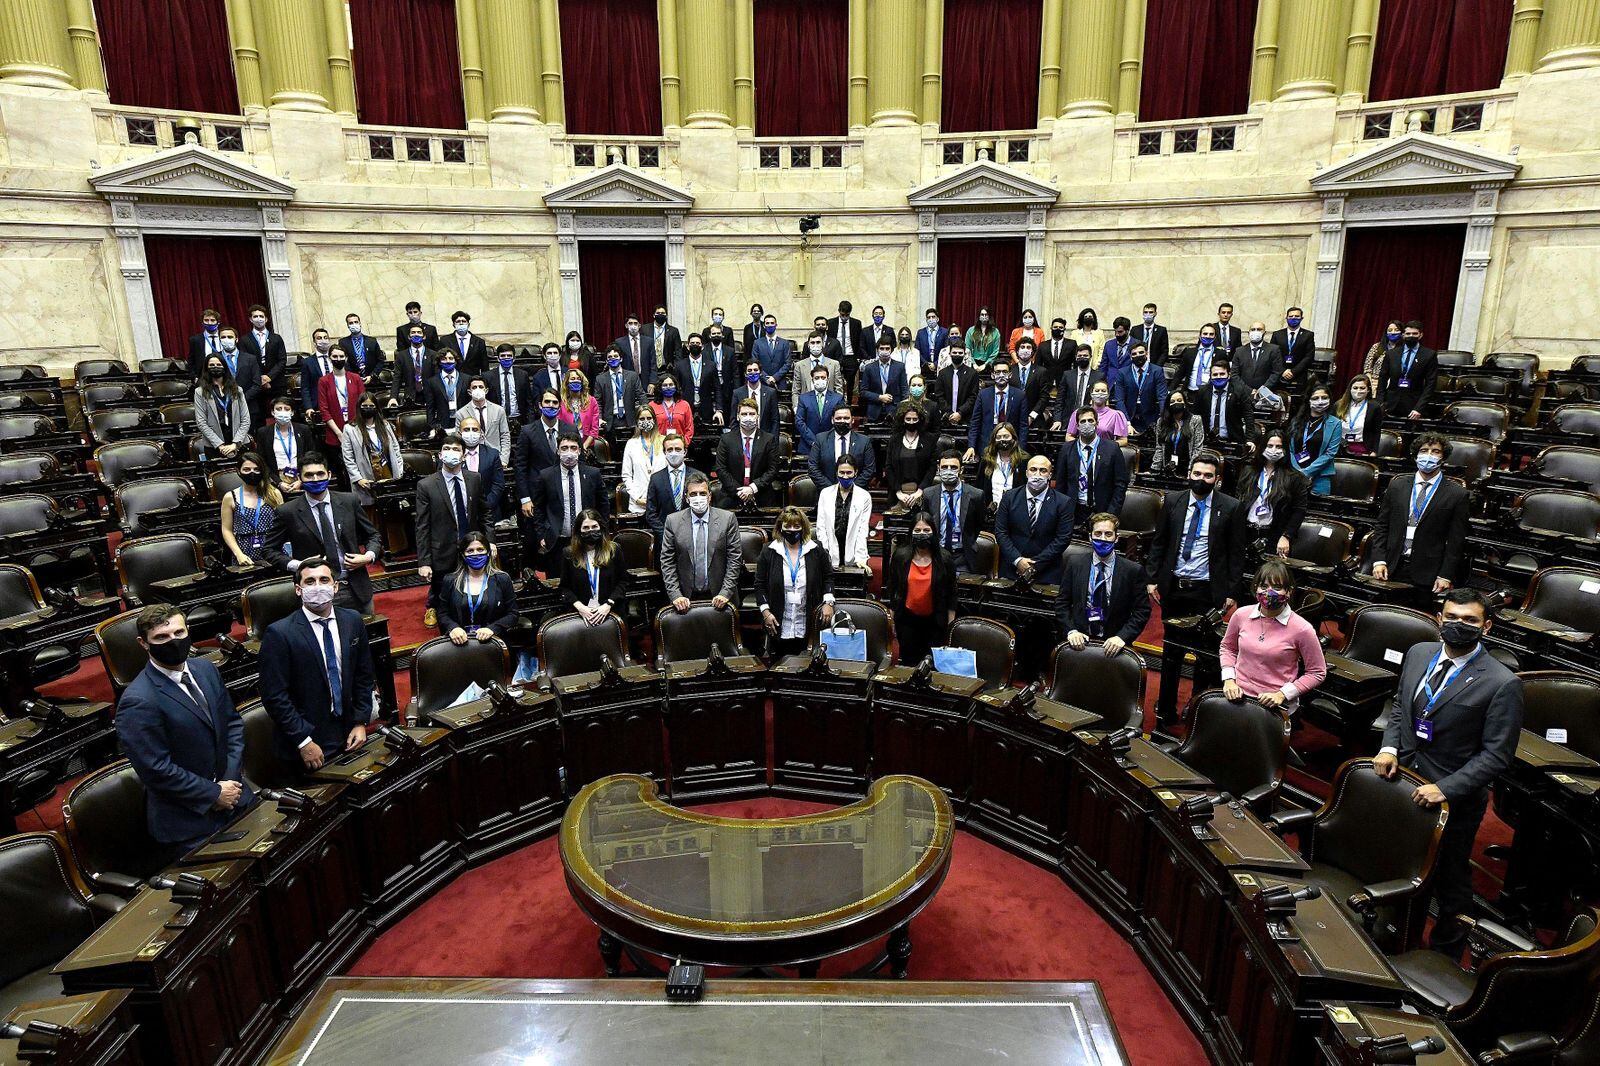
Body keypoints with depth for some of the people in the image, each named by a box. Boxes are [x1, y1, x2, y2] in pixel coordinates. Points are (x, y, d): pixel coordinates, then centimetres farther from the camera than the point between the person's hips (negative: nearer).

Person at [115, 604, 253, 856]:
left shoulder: (205, 669, 1)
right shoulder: (138, 701, -20)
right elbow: (156, 769, -20)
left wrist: (232, 779, -4)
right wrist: (215, 793, -14)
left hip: (236, 799, 7)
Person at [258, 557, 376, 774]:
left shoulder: (353, 621, 0)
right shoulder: (279, 634, -15)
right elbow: (274, 696, -15)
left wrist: (360, 723, 1)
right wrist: (304, 741, -16)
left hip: (348, 734, 5)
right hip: (307, 744, -4)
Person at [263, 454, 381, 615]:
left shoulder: (349, 502, 3)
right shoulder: (287, 512, -3)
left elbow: (372, 535, 12)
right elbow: (270, 550, 5)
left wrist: (369, 556, -6)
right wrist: (296, 565, -11)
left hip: (357, 589, 2)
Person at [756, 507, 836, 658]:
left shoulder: (816, 550, 3)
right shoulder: (769, 552, 2)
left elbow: (828, 577, 11)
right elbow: (760, 585, 4)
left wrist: (828, 602, -2)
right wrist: (765, 611, -4)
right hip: (779, 626, 0)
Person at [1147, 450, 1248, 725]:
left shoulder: (1231, 508, -5)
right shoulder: (1173, 501, 2)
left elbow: (1236, 553, -2)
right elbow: (1158, 543, 7)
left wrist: (1231, 592, -5)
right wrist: (1153, 579, 2)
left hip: (1208, 591, -2)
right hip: (1174, 588, 2)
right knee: (1171, 650, 13)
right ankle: (1165, 710, 25)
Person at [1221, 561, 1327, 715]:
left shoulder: (1302, 629, -8)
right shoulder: (1241, 615, 1)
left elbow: (1317, 672, 2)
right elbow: (1228, 647, 19)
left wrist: (1282, 694, -7)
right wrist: (1228, 679, 5)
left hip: (1276, 705, -2)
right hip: (1238, 695, 2)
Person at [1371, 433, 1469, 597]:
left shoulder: (1457, 494, 0)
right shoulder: (1397, 485, 9)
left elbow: (1456, 540, -2)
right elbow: (1382, 526, 9)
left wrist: (1446, 576, -8)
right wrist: (1379, 560, -1)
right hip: (1392, 569, 2)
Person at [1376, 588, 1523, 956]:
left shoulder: (1502, 684, -17)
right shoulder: (1418, 653, 0)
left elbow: (1496, 755, -15)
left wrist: (1445, 789, -22)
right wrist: (1389, 747, -3)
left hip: (1455, 799, -5)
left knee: (1450, 883, 15)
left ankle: (1444, 958, 37)